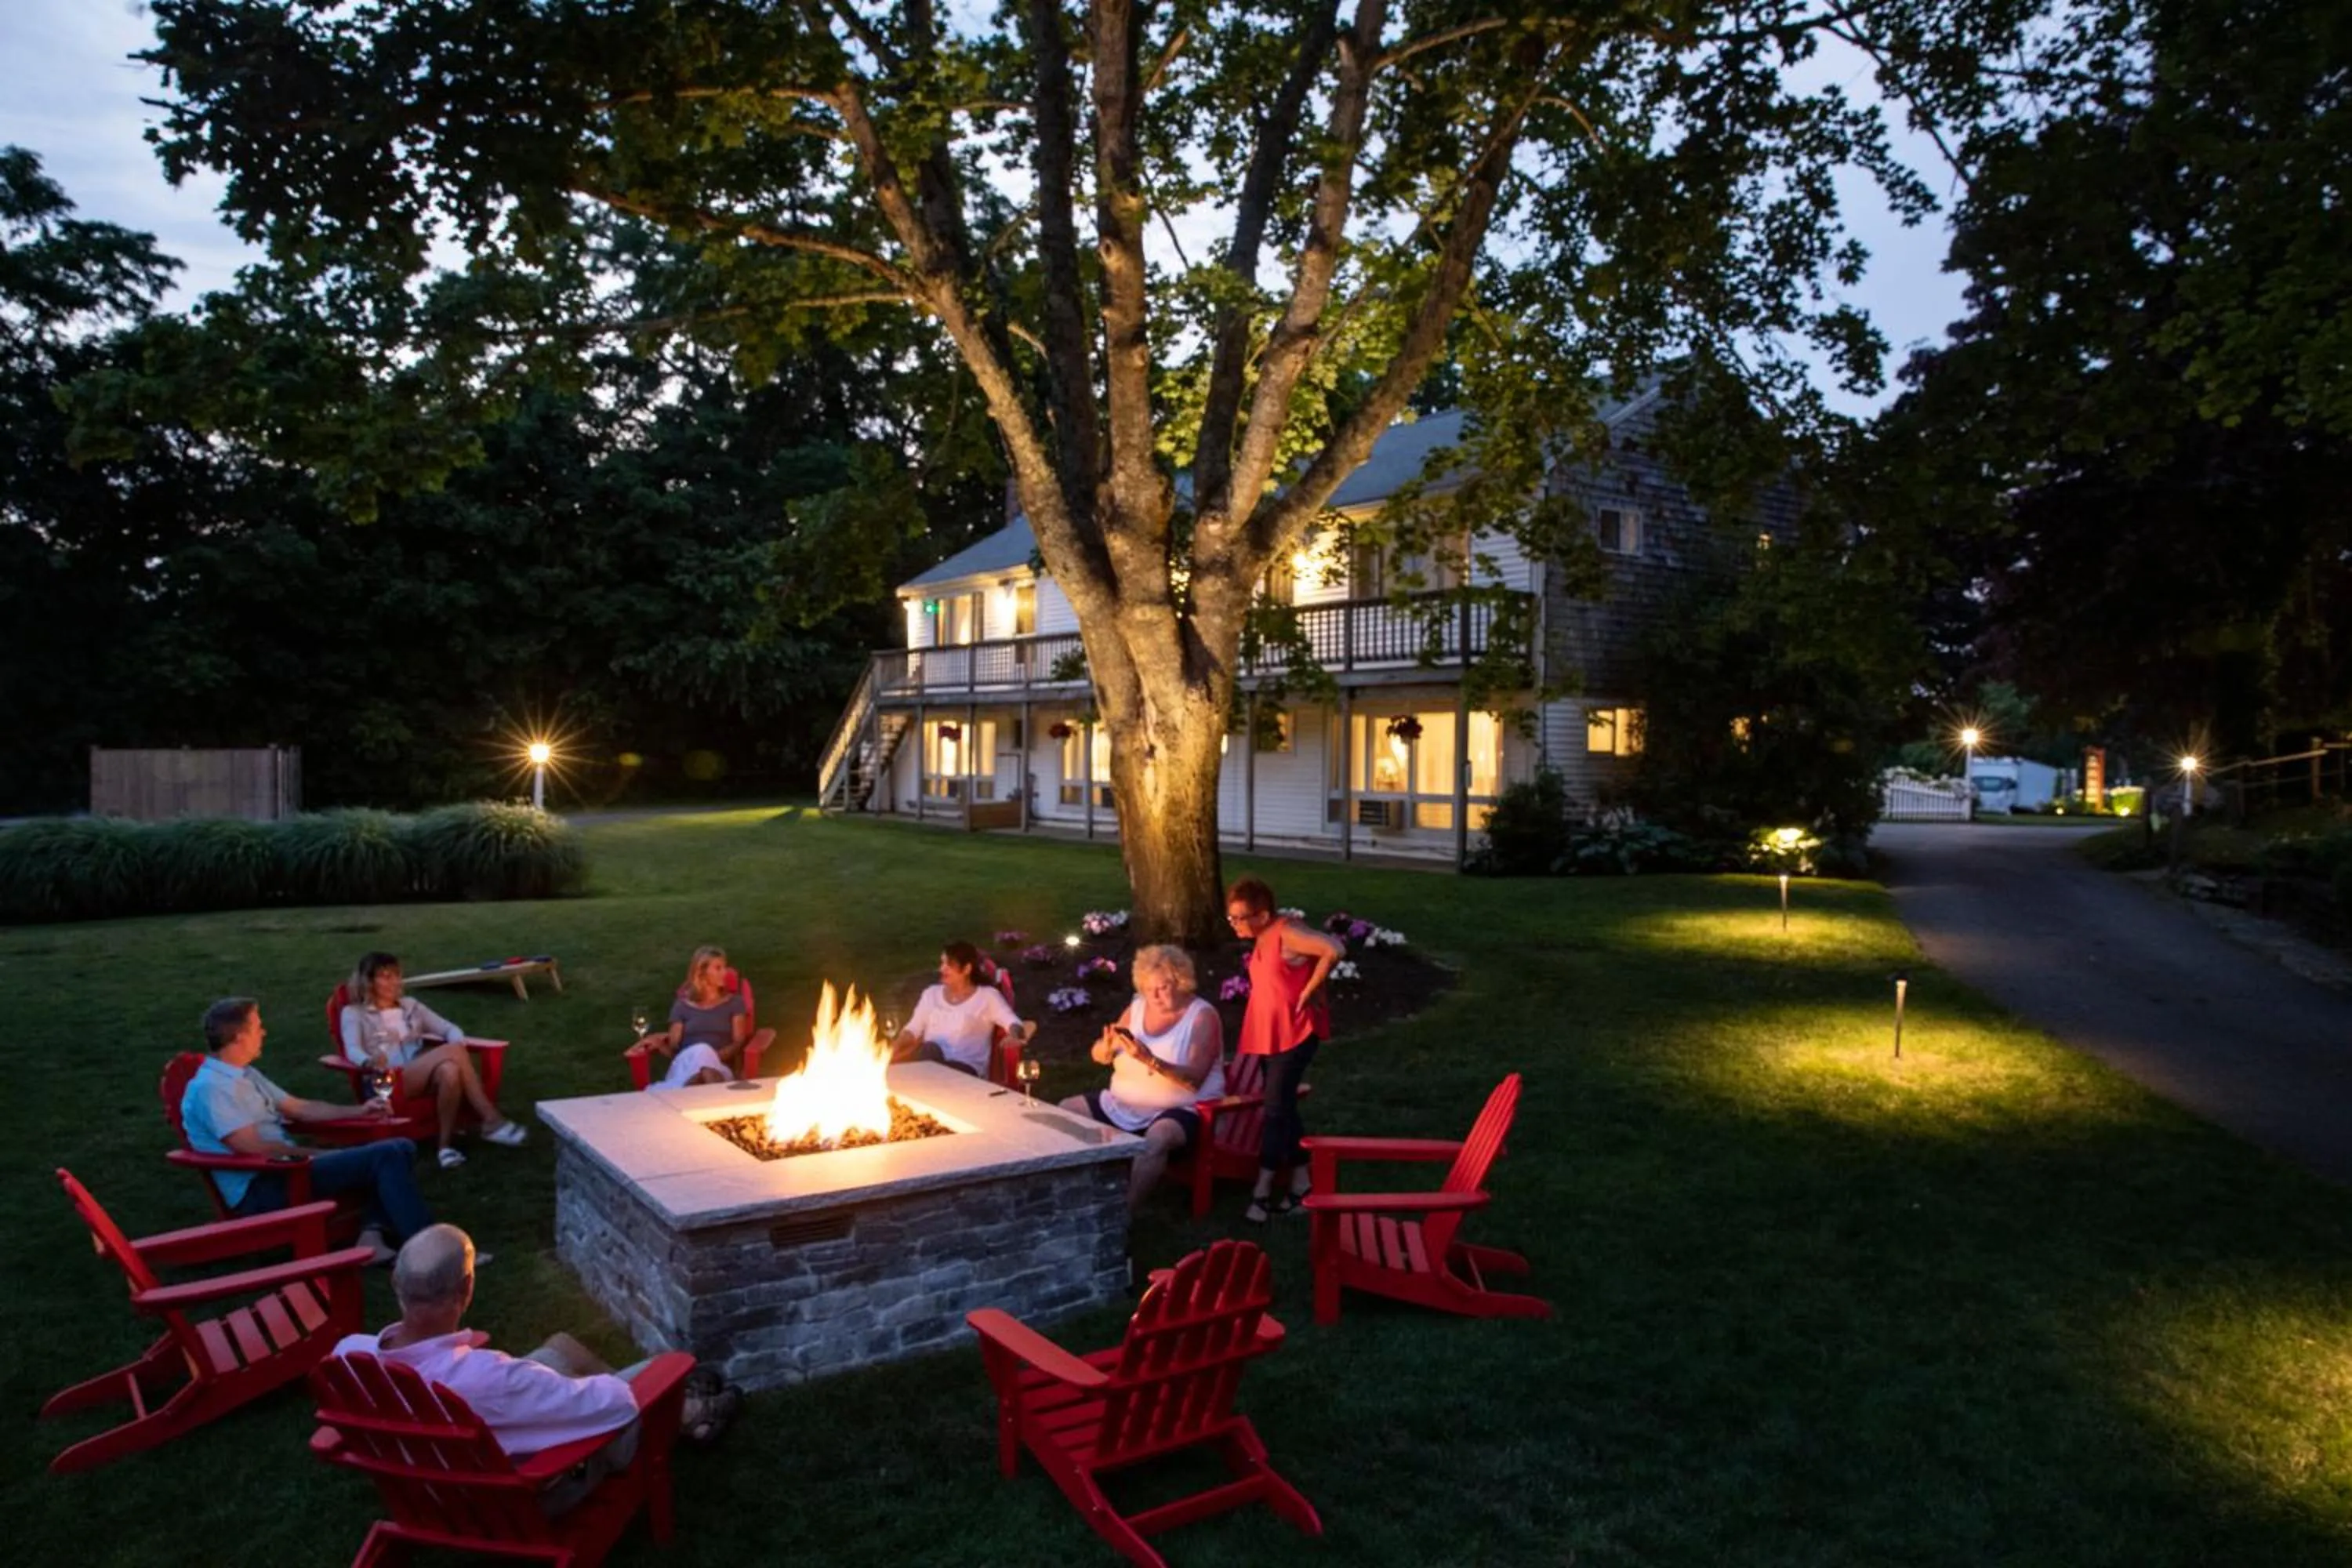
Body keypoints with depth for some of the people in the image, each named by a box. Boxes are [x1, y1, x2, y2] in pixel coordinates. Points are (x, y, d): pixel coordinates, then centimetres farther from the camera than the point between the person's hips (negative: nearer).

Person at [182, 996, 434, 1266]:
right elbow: (253, 1149, -19)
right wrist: (314, 1154, -10)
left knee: (401, 1148, 3)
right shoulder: (211, 1087, -14)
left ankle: (371, 1235, -16)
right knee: (385, 1157, -22)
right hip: (262, 1190, -10)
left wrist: (357, 1111, 12)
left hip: (284, 1167, 10)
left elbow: (299, 1108, 23)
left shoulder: (246, 1075, 16)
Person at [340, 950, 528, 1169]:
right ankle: (491, 1121, -34)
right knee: (454, 1051, -32)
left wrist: (458, 1046, -9)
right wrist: (369, 1062, -33)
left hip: (423, 1076, 4)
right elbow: (353, 1051, -7)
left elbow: (450, 1029, 17)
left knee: (450, 1071, -36)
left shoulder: (410, 1005, 25)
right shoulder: (354, 1013, 12)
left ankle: (447, 1145, -34)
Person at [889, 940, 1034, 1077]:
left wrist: (1016, 1036, -30)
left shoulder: (987, 996, 8)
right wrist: (895, 1046, -7)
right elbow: (913, 1030, 15)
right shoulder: (932, 993, 22)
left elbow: (1014, 1024, -5)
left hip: (965, 1067, -4)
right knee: (930, 1049, -35)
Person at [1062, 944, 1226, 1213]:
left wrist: (1150, 1060, -36)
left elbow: (1194, 1079, -23)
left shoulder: (1202, 1016, -11)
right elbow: (1099, 1055, 6)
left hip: (1178, 1110, -7)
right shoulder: (1138, 1006, 6)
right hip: (1123, 1104, 7)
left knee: (1156, 1140, -39)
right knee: (1064, 1112, -4)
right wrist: (1108, 1047, -19)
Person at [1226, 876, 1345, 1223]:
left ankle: (1262, 1191, -2)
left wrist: (1310, 991, -21)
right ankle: (1302, 1181, 22)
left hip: (1296, 1033, -9)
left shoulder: (1287, 933, -18)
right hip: (1270, 1034, 9)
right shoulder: (1261, 939, 8)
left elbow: (1334, 950, -30)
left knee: (1276, 1109, -7)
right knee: (1282, 1107, 12)